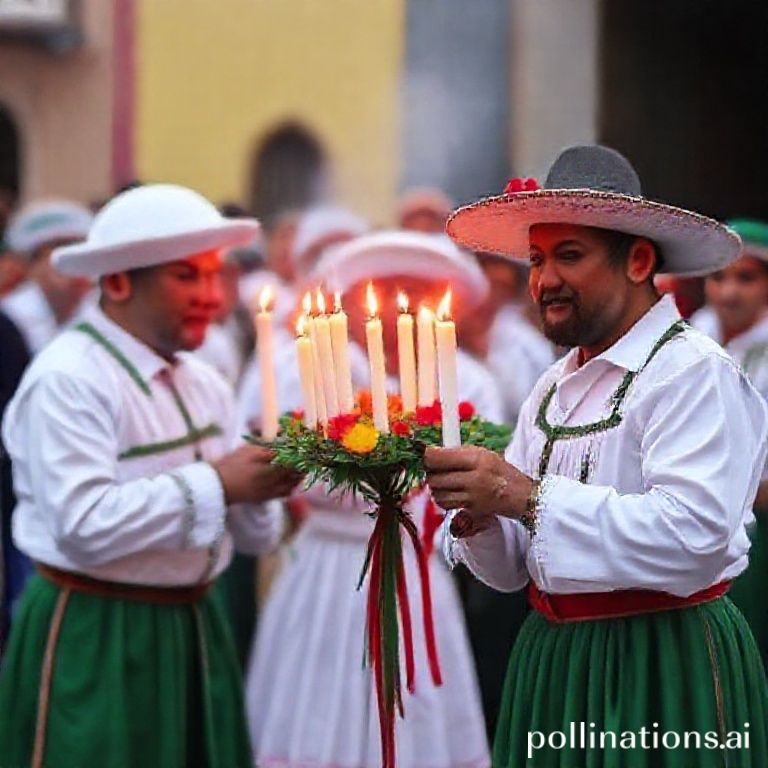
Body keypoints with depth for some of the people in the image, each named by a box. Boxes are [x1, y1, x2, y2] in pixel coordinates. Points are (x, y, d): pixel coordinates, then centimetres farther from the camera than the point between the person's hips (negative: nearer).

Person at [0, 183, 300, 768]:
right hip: (94, 646, -7)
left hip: (193, 632, 7)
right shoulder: (67, 380, -13)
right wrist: (215, 483, -21)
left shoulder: (204, 385, 11)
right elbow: (84, 526, -23)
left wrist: (265, 483, -9)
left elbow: (249, 534, 13)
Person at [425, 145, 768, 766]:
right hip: (552, 662, 7)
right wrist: (477, 512, -10)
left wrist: (524, 495, -26)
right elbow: (512, 568, 13)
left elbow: (693, 538, -27)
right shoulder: (554, 388, 12)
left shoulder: (696, 374, -12)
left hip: (664, 674, -7)